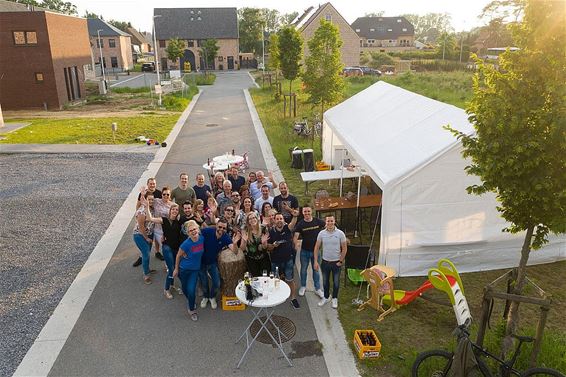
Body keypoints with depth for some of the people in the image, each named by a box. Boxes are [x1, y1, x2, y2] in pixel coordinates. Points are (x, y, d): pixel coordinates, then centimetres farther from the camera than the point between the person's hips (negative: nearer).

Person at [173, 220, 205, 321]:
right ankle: (190, 300, 52)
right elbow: (178, 256, -11)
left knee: (191, 290, -5)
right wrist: (176, 269, -4)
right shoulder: (186, 244, -27)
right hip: (184, 269, -2)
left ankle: (192, 310, 19)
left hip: (195, 269, 2)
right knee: (185, 288, 19)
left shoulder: (202, 239, -15)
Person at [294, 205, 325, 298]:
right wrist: (296, 244, -38)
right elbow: (296, 236, -19)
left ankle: (317, 288, 26)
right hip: (304, 251, 0)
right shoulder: (300, 224, -10)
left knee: (316, 270, 13)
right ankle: (303, 286, 34)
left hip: (315, 250, 0)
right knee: (303, 270, 15)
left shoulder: (318, 221, -7)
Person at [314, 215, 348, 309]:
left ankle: (334, 299, 31)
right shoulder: (321, 233, -6)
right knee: (325, 281, 16)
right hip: (325, 262, 2)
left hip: (336, 262, -2)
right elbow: (317, 248, 0)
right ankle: (326, 297, 36)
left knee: (336, 282, 11)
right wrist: (315, 261, -4)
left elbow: (344, 248, -5)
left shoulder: (340, 233, -11)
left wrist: (341, 261, -6)